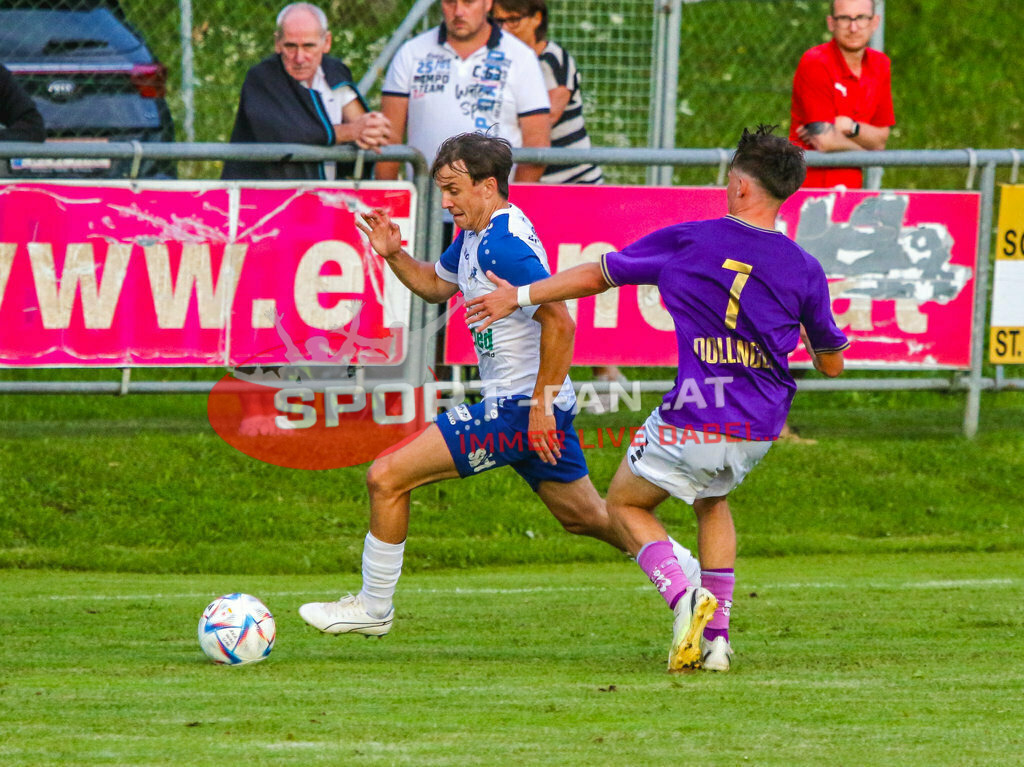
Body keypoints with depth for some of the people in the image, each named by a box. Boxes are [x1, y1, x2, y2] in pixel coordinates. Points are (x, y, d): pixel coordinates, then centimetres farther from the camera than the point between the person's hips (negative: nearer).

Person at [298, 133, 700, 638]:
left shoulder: (504, 246, -21)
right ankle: (691, 577, 29)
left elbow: (559, 321, -27)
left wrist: (542, 403, -25)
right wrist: (393, 255, 8)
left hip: (518, 407, -11)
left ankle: (374, 608, 2)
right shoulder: (475, 236, 10)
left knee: (387, 478, -10)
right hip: (525, 405, 11)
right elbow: (435, 285, 27)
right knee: (585, 517, 22)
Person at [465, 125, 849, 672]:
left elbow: (597, 275, 4)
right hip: (760, 430, 4)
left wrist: (520, 296, 15)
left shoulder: (689, 241, -5)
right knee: (712, 502, 32)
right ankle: (716, 635, 18)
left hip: (694, 421, -4)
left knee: (625, 504, 19)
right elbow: (831, 363, 11)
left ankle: (684, 597, -7)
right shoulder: (804, 270, 0)